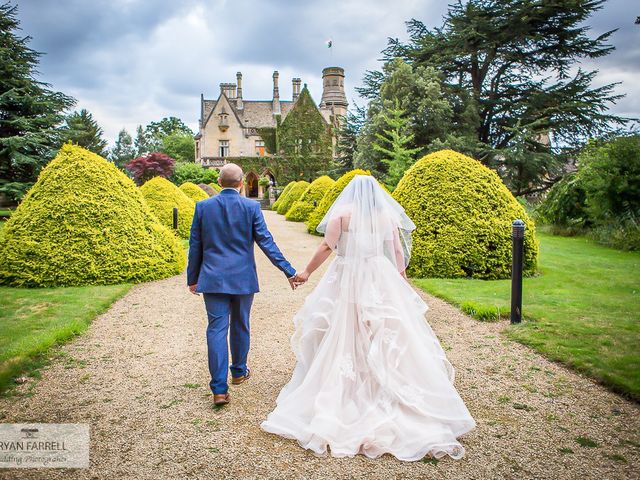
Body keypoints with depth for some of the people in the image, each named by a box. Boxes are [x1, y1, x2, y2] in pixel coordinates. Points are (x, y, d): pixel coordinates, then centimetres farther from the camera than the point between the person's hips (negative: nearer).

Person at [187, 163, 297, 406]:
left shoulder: (203, 206, -1)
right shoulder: (251, 207, -5)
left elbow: (195, 246, 3)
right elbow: (266, 242, -7)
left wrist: (192, 278, 13)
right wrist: (289, 271, -3)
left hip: (213, 278, 0)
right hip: (243, 278, 0)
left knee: (217, 329, 1)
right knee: (240, 326, 17)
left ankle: (220, 388, -2)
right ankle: (239, 371, 35)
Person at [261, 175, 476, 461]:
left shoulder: (342, 212, -2)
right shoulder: (387, 214, 6)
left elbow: (327, 247, -7)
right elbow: (398, 252, 8)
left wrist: (307, 272, 2)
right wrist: (401, 280, 19)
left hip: (346, 281, -2)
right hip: (381, 281, 3)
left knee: (341, 339, 6)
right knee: (387, 339, 7)